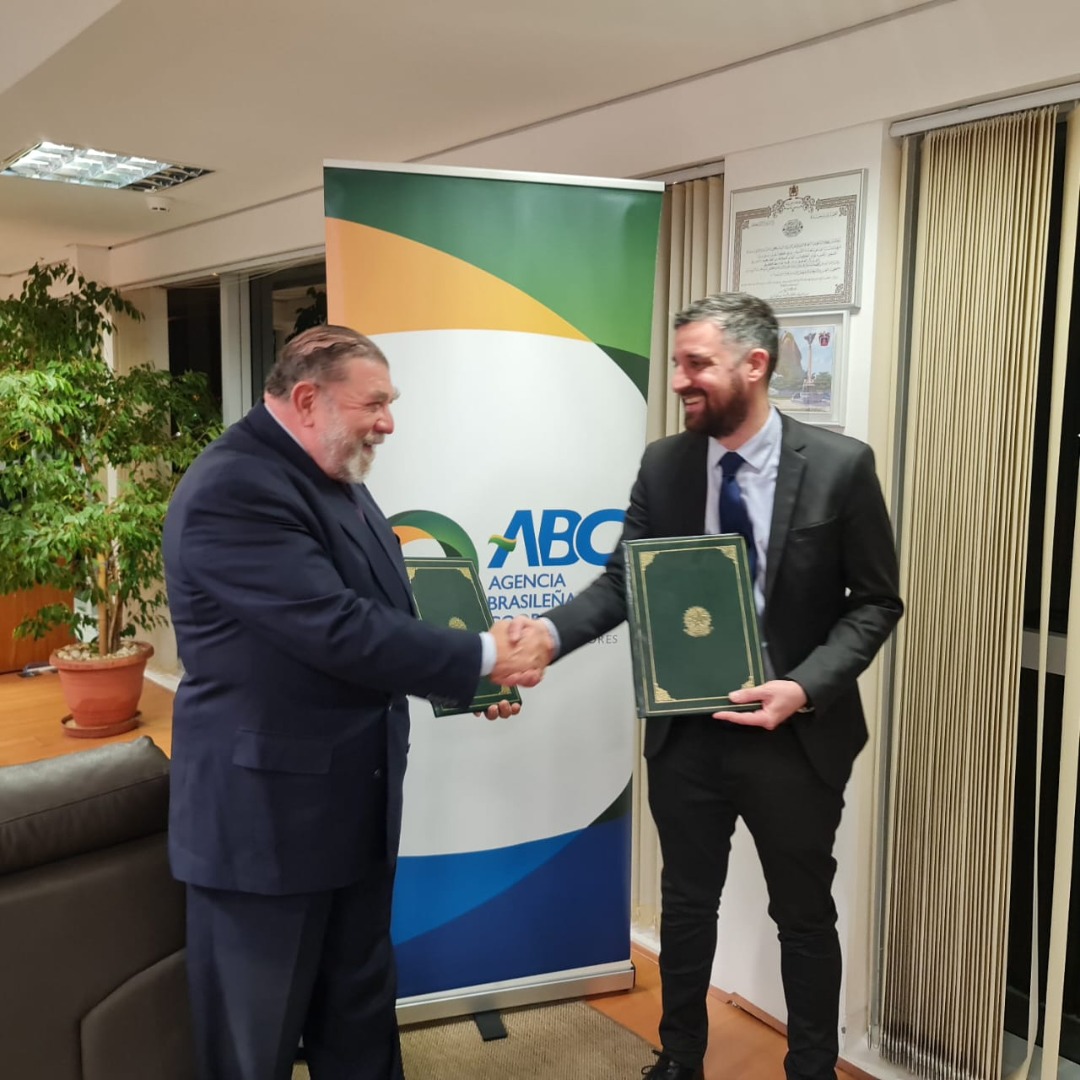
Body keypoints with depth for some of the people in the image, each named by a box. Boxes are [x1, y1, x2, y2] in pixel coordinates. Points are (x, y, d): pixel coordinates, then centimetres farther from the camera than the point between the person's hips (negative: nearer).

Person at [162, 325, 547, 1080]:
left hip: (354, 799, 9)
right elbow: (338, 630, -28)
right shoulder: (234, 489, -22)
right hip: (267, 808, -9)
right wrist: (480, 657, -19)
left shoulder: (337, 478, 10)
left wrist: (464, 684, 2)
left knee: (361, 1009, 22)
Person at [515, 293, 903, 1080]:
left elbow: (876, 601, -7)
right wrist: (549, 632, -23)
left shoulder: (840, 465, -11)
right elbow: (623, 581, -5)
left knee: (804, 916, 17)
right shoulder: (663, 465, -3)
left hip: (796, 734, -2)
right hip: (687, 729, 3)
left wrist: (806, 686, -21)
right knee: (687, 903, 19)